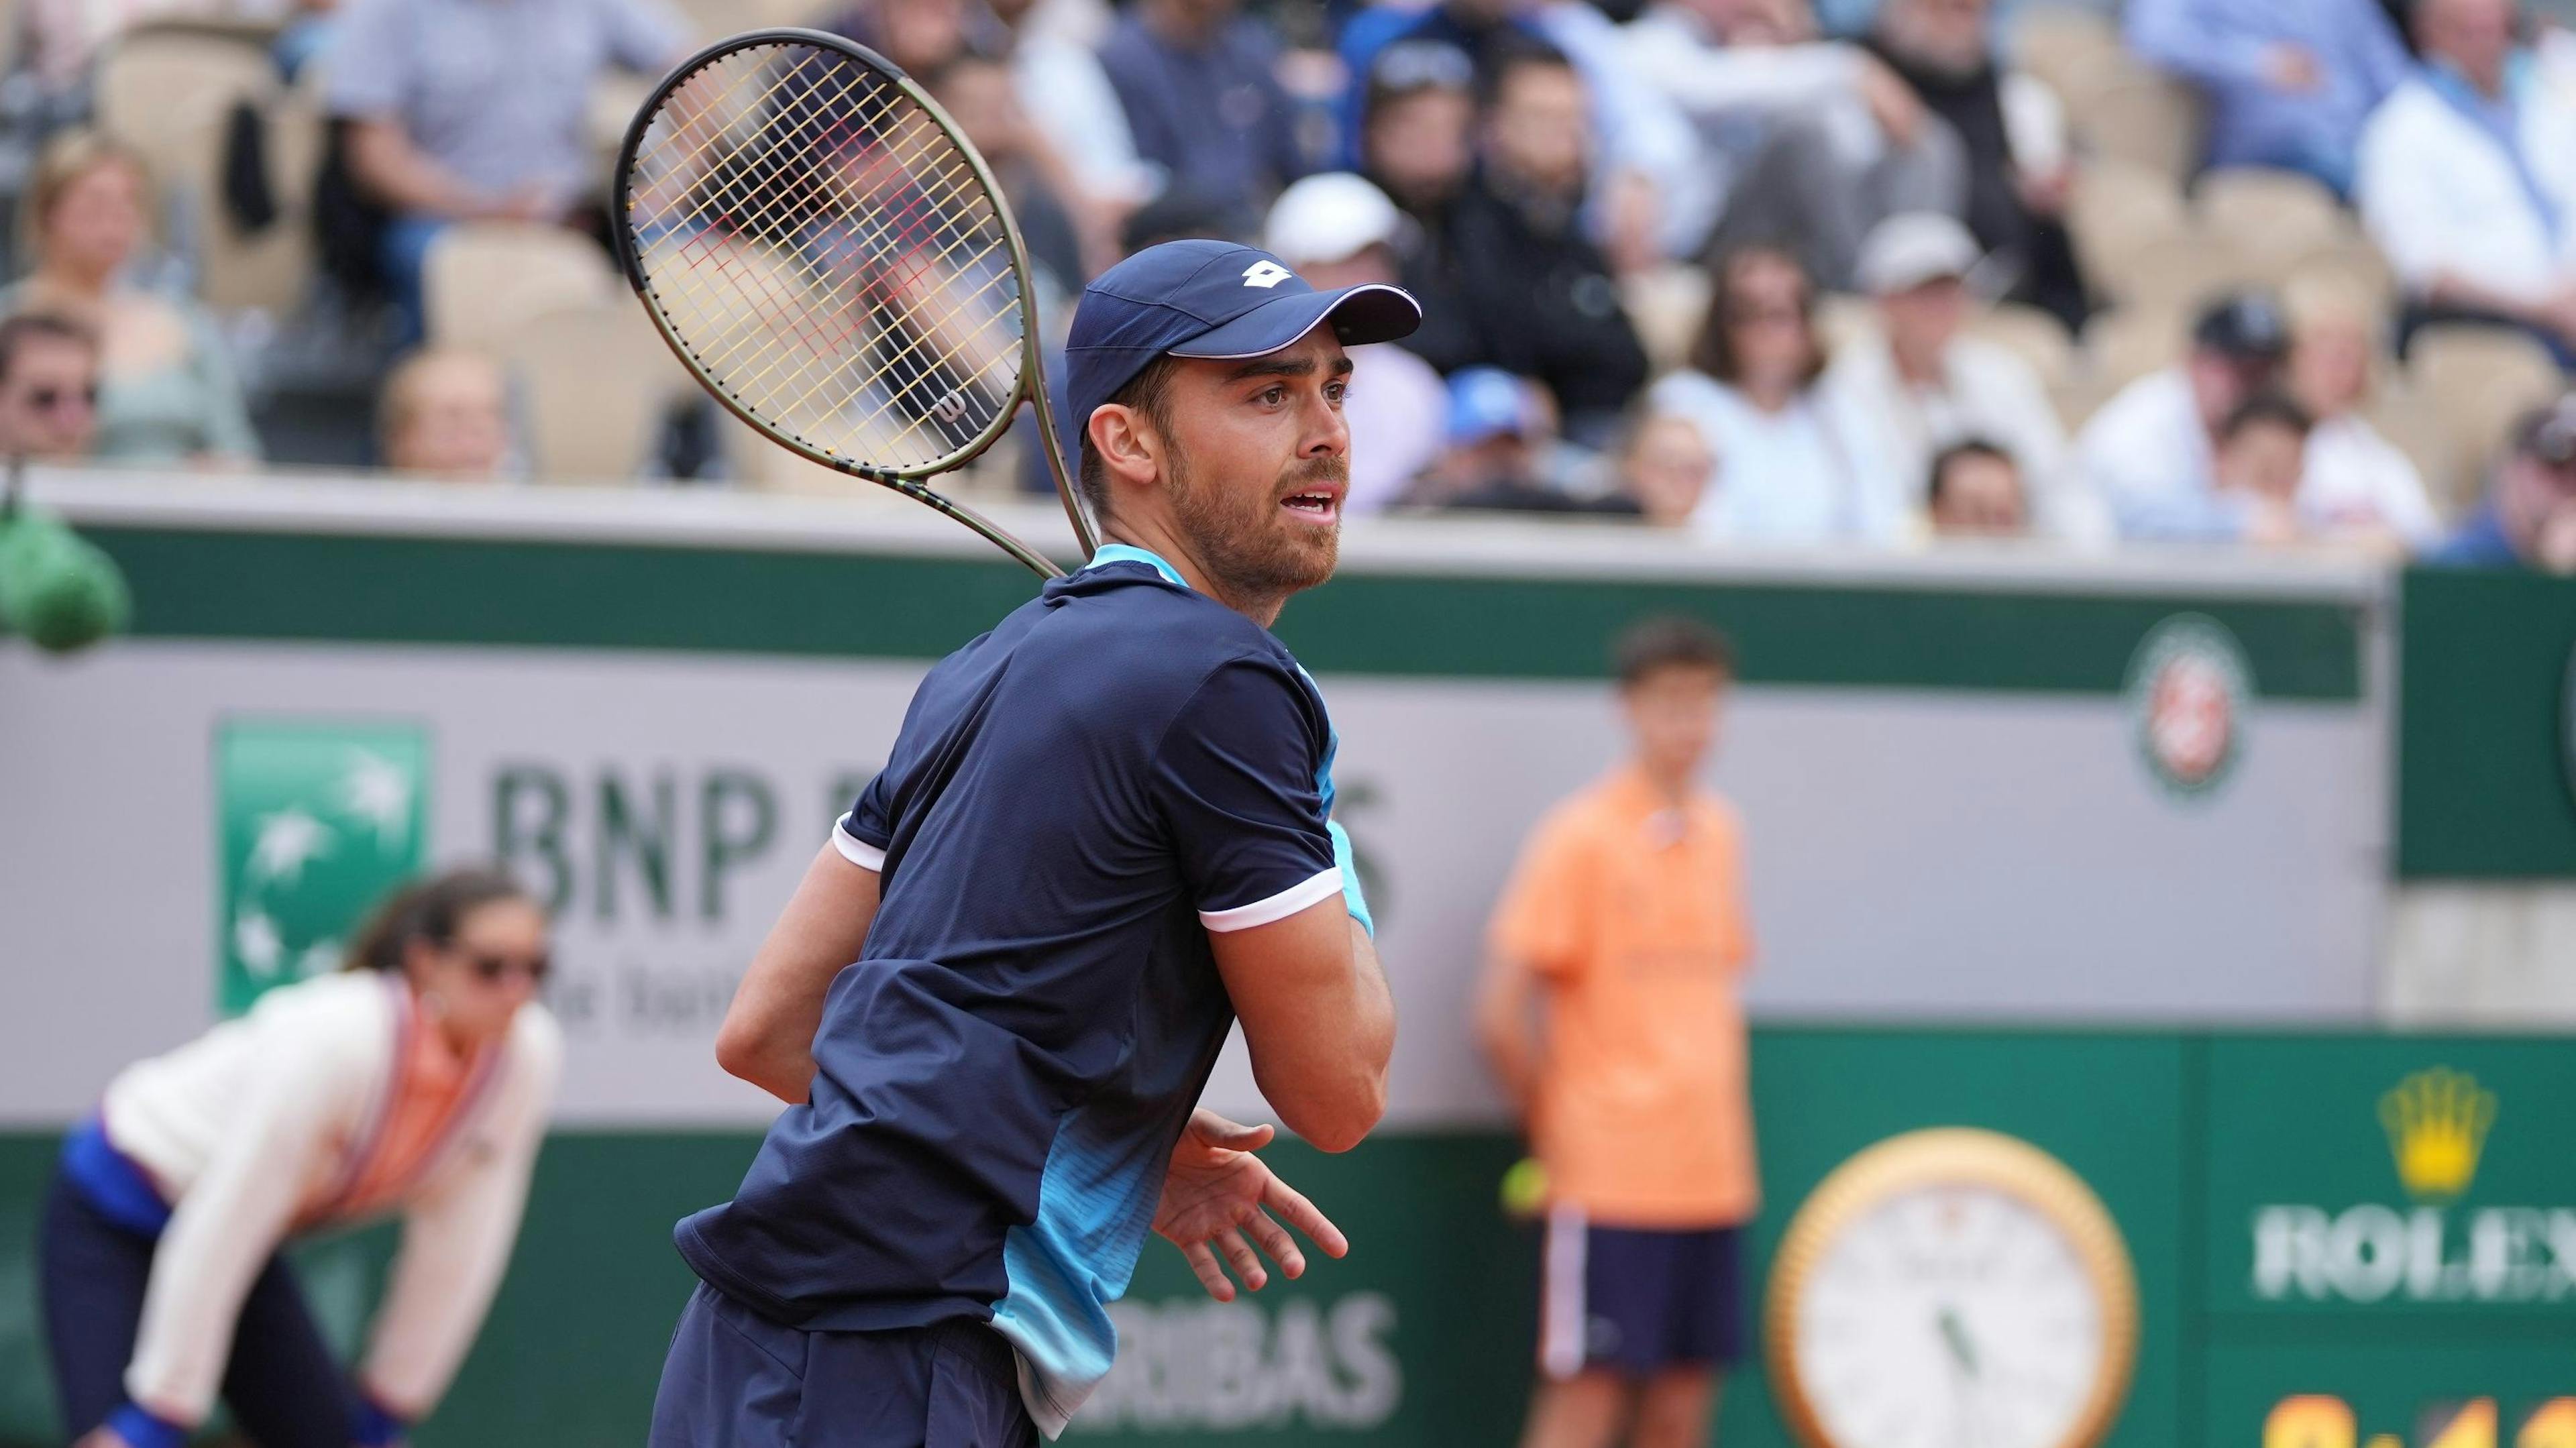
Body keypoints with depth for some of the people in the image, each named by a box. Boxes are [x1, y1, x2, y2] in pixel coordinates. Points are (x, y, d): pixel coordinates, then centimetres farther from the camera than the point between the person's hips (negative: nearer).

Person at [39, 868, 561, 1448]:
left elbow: (456, 1249, -6)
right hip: (111, 1220, -7)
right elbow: (215, 1240, -31)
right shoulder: (333, 1039, -35)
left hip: (247, 1234, 7)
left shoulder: (529, 1056, -17)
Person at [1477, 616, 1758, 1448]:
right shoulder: (1581, 837, -8)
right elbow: (1502, 1016, -10)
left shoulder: (1719, 834, 11)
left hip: (1710, 1181, 6)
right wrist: (1554, 1130, -2)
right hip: (1611, 1185, -6)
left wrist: (1719, 1123, 12)